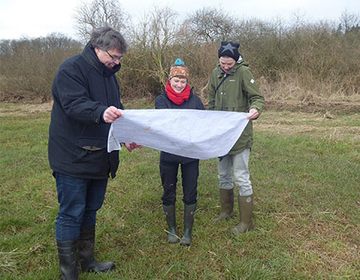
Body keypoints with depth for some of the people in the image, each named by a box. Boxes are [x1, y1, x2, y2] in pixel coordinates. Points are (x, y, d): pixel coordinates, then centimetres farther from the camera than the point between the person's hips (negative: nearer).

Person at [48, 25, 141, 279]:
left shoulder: (108, 74, 16)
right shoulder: (72, 69, -11)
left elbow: (116, 110, 23)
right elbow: (74, 104, -25)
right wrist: (101, 112, -43)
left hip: (99, 159, 8)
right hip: (73, 159, -8)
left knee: (90, 211, 17)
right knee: (71, 215, -1)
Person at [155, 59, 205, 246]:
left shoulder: (195, 100, 2)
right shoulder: (161, 100, -1)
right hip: (168, 155, 0)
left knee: (190, 194, 8)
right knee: (169, 193, 11)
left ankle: (188, 231, 24)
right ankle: (172, 229, 30)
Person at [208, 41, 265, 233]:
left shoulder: (243, 72, -9)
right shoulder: (216, 73, 8)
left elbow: (257, 98, -12)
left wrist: (255, 109, -35)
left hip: (239, 134, -6)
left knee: (241, 178, -2)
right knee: (224, 175, 18)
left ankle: (246, 222, 12)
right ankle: (226, 211, 36)